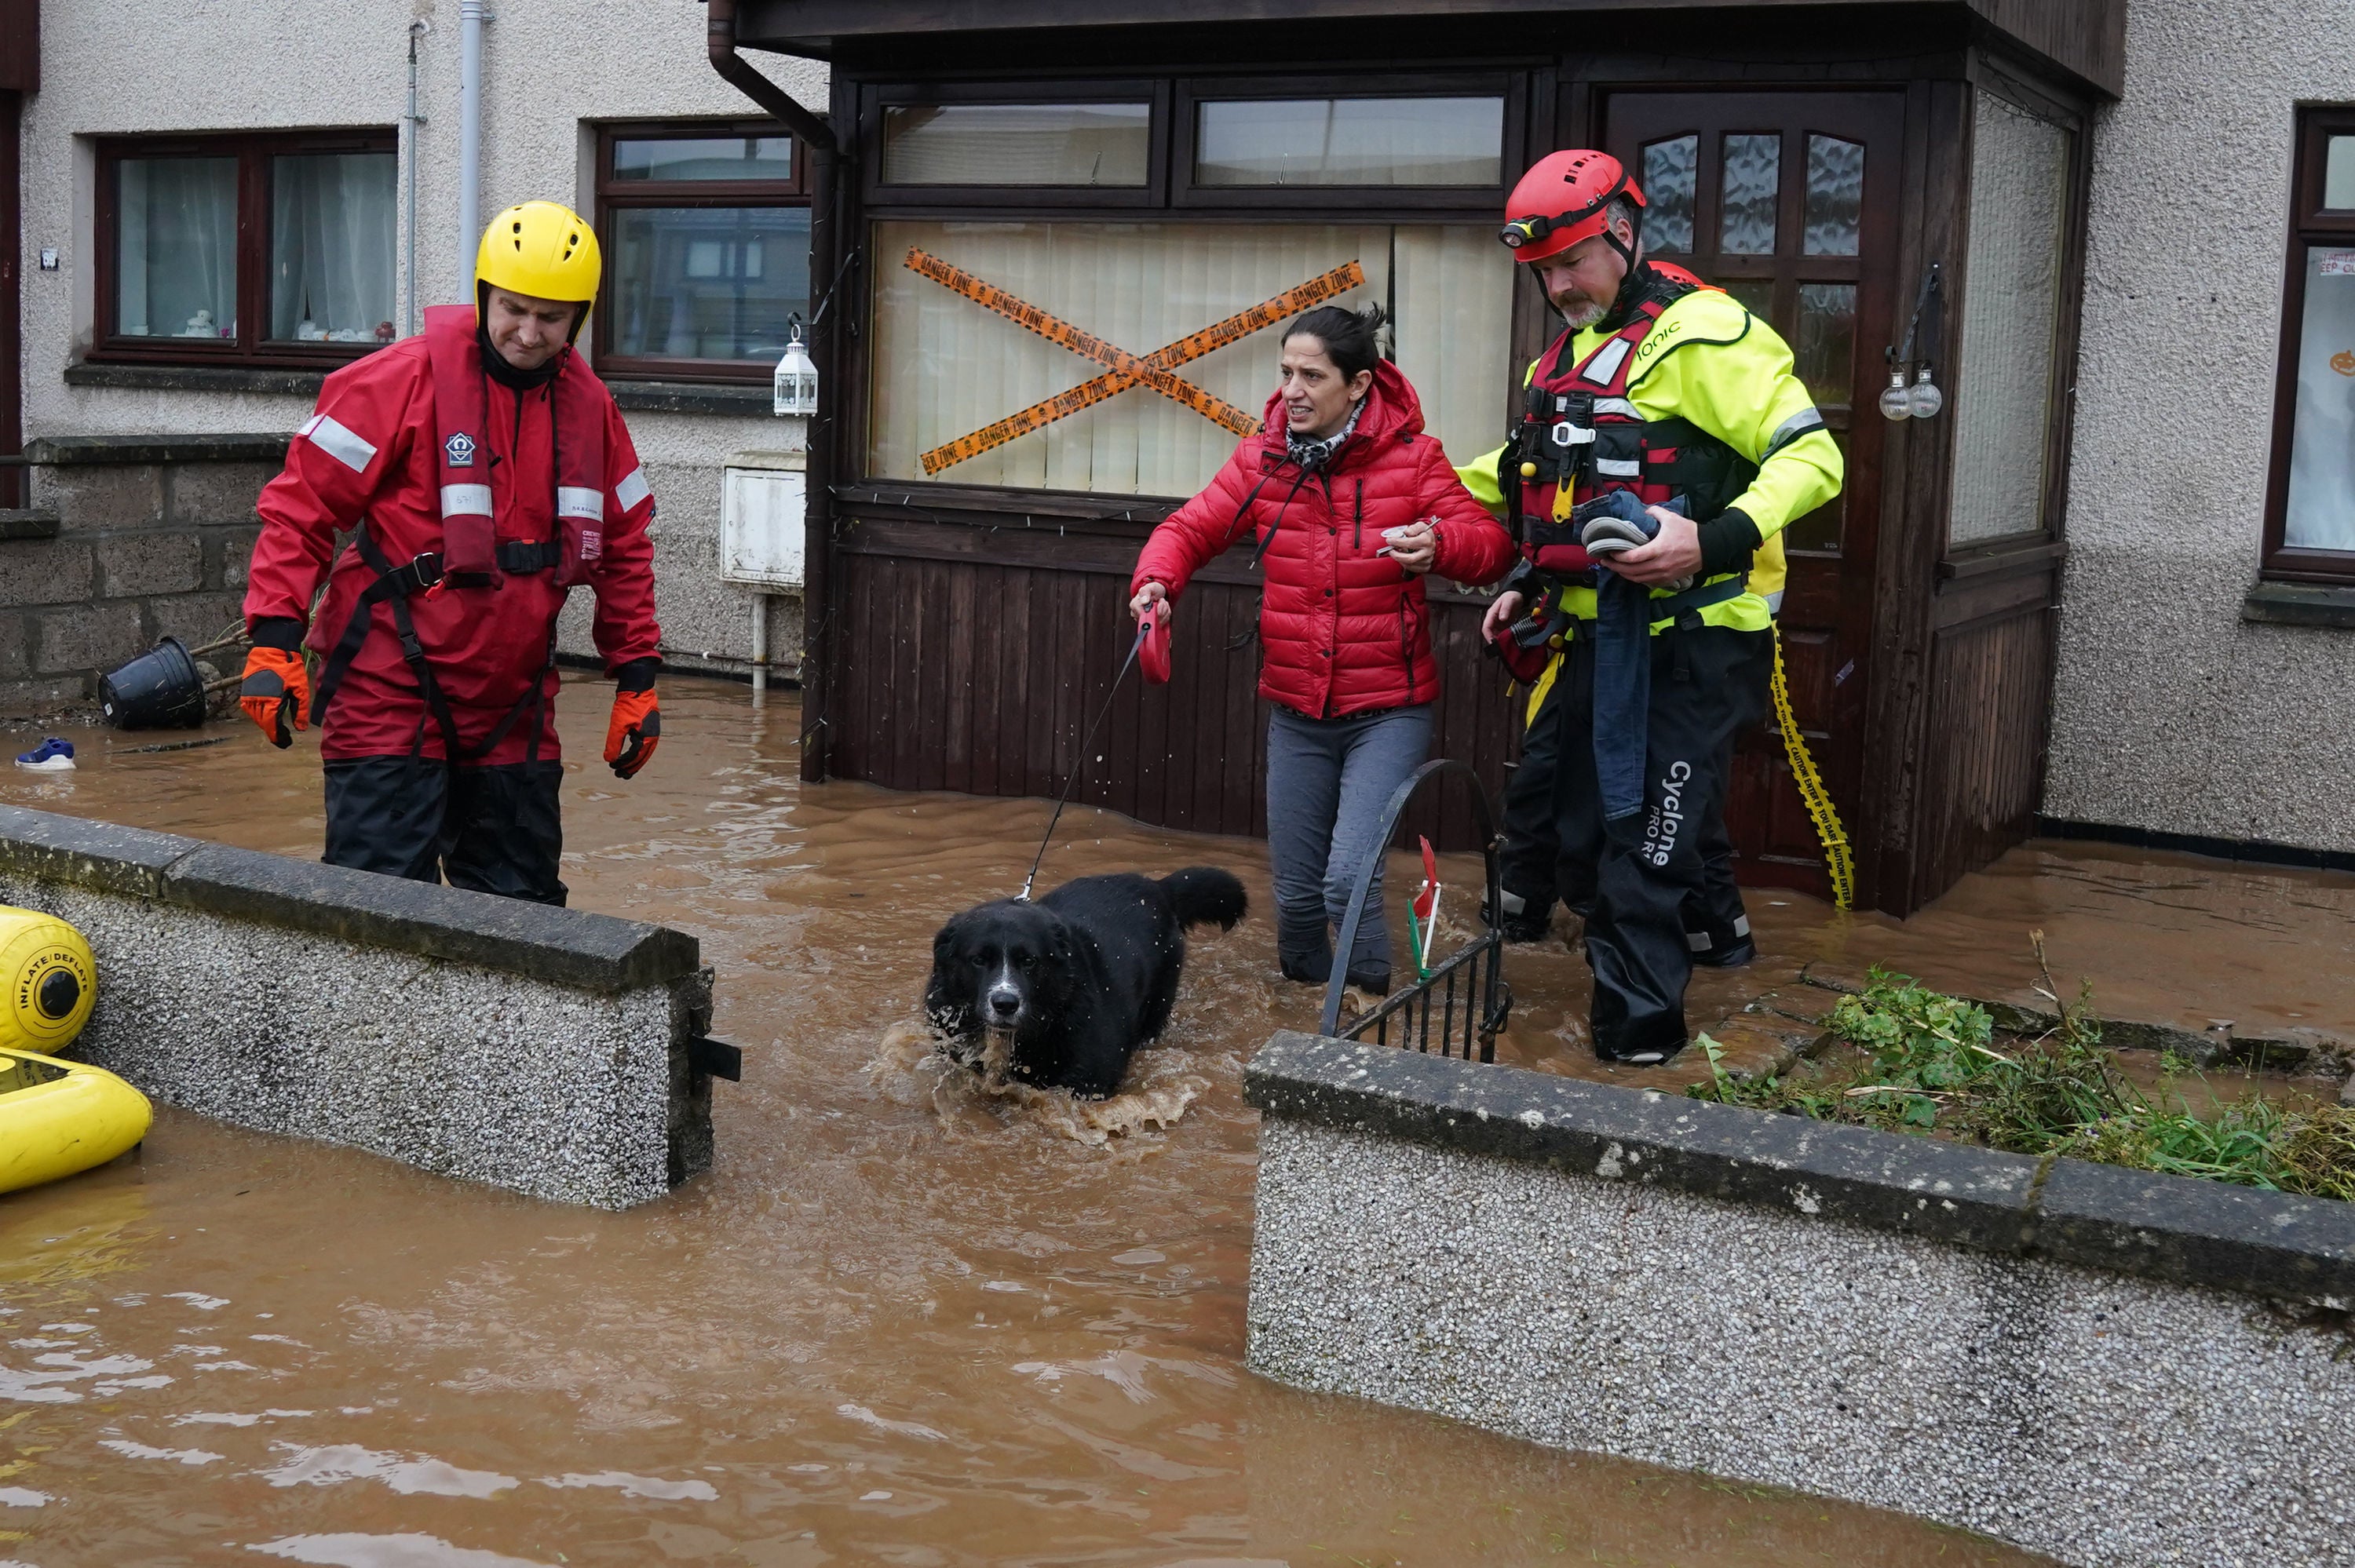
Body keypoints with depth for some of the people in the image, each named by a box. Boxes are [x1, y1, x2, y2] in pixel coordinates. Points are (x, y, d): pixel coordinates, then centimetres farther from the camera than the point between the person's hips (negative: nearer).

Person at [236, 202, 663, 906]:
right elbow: (301, 505, -8)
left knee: (524, 901, 12)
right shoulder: (406, 380, -10)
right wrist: (273, 640, -16)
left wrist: (636, 677, 14)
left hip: (512, 711, 5)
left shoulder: (590, 407, 7)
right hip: (389, 696, -5)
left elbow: (623, 548, 17)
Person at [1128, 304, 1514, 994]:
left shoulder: (1412, 458, -8)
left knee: (1349, 880, -17)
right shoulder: (1261, 459, 1)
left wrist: (1439, 544, -34)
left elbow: (1492, 543, -11)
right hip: (1297, 710, 4)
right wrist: (1156, 580, -17)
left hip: (1388, 710, -4)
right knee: (1295, 889, 9)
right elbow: (1190, 528, 4)